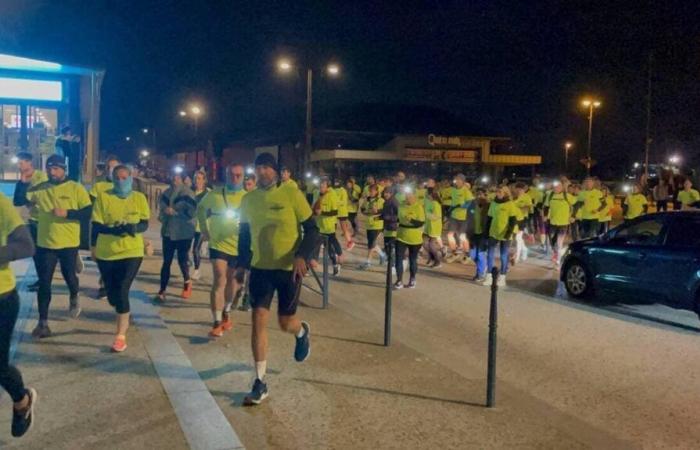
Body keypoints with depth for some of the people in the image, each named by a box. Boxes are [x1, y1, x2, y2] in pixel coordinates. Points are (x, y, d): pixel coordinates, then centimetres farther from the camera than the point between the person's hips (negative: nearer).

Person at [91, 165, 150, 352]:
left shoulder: (139, 198, -1)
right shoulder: (103, 197, -4)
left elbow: (145, 224, 0)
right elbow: (96, 226, -6)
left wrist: (134, 228, -23)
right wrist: (113, 230, -25)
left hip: (132, 252, -1)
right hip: (106, 253, 2)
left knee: (122, 291, -11)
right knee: (112, 294, 12)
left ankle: (121, 335, -2)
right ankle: (123, 320, 44)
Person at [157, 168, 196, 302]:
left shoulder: (187, 192, -11)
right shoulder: (166, 192, 7)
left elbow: (191, 212, -18)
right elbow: (162, 206, 20)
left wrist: (174, 212, -21)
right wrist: (162, 215, 0)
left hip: (183, 233, -5)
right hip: (168, 232, 5)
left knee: (182, 260, 6)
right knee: (166, 261, 4)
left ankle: (187, 283, 32)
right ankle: (162, 290, 7)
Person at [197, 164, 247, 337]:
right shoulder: (214, 195, -6)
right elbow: (201, 209, 11)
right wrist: (204, 229, 5)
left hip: (240, 248, 2)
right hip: (219, 245, -2)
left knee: (233, 281, 18)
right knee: (220, 280, -15)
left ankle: (226, 312, 42)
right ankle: (217, 322, -12)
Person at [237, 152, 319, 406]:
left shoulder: (292, 194, -12)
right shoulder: (248, 200, 1)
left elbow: (312, 229, -10)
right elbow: (244, 235, 14)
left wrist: (302, 256, -25)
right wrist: (241, 264, 10)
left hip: (289, 268, -3)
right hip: (260, 268, 3)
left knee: (285, 323, 7)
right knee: (258, 320, -4)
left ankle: (302, 332, 46)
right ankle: (260, 383, 7)